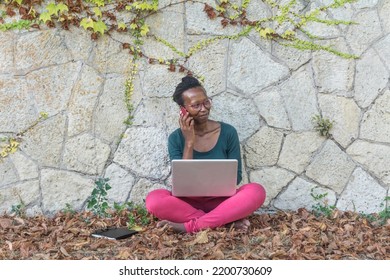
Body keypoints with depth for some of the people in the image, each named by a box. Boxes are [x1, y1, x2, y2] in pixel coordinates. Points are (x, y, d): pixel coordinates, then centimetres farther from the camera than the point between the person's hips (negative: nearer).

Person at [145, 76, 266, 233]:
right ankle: (228, 221, -28)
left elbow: (236, 176, 2)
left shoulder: (228, 132, -3)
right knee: (154, 199, -30)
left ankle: (190, 226, -29)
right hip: (190, 202, 0)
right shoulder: (176, 139, -3)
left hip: (221, 201, 1)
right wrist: (189, 143, -16)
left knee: (256, 191, -29)